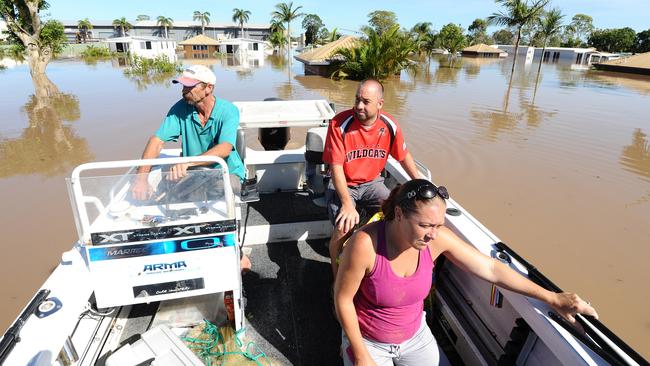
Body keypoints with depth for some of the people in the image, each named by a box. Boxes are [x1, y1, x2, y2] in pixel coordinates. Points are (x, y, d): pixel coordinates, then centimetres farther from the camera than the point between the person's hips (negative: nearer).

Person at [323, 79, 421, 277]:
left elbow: (404, 156, 9)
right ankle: (337, 276, 1)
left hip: (372, 183, 4)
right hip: (343, 185, -3)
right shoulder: (340, 124, -20)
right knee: (344, 228, -25)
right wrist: (347, 204, -27)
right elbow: (336, 167, -21)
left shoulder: (390, 125, -8)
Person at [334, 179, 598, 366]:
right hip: (368, 340, -3)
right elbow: (343, 298, -22)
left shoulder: (438, 238, -22)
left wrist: (552, 298, -13)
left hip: (415, 335, 4)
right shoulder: (366, 244, -34)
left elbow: (490, 268, -13)